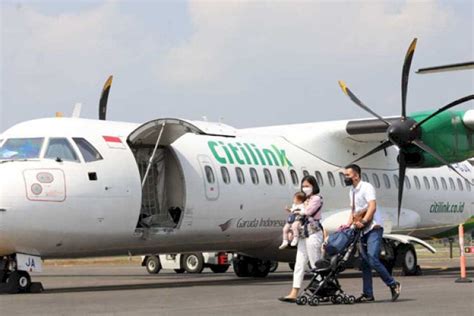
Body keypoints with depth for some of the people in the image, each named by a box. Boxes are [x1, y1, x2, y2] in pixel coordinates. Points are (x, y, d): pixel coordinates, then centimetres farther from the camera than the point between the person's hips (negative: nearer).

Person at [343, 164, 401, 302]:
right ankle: (367, 294, 8)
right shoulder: (352, 191, 17)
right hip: (363, 230, 9)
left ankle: (393, 284, -7)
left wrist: (363, 221, -29)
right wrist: (348, 224, 4)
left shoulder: (366, 187, -9)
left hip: (374, 228, -8)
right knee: (364, 262, 5)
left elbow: (372, 207, -21)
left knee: (372, 259, -19)